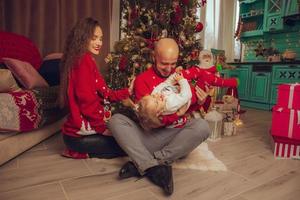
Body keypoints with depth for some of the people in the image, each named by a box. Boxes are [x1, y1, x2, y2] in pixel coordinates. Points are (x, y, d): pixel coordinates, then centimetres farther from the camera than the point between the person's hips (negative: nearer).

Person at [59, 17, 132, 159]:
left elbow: (101, 94, 9)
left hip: (82, 128, 9)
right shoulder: (84, 60, -16)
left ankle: (81, 150, 12)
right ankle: (81, 151, 0)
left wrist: (127, 92, 4)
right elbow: (87, 100, -22)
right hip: (79, 134, -9)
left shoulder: (85, 60, 14)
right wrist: (103, 127, -16)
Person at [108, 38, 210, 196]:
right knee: (116, 120, -18)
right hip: (150, 137, -1)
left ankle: (141, 165, -26)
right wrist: (176, 113, -24)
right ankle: (154, 169, -33)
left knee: (202, 126, -27)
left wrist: (198, 101, -9)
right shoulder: (142, 79, 0)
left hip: (178, 135, 2)